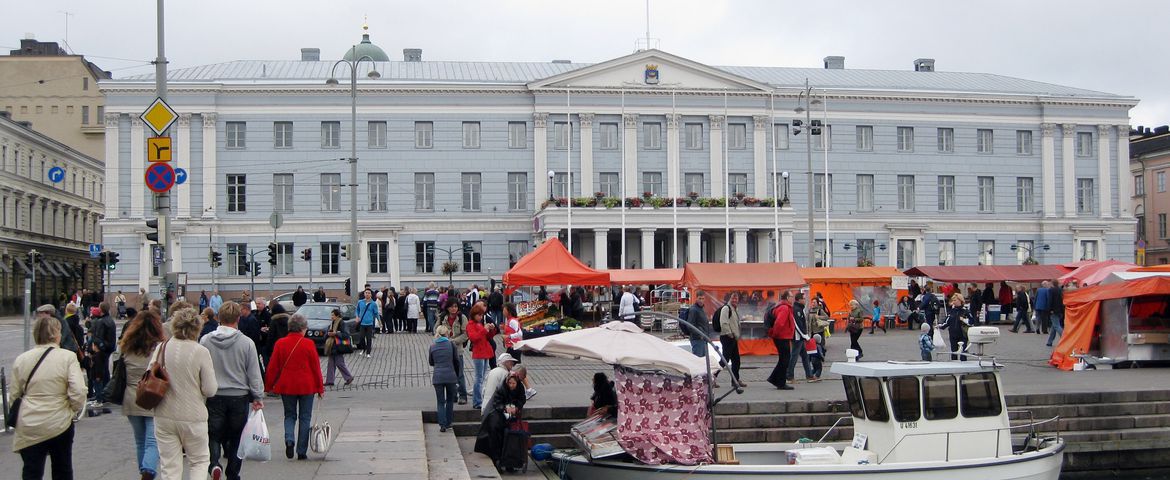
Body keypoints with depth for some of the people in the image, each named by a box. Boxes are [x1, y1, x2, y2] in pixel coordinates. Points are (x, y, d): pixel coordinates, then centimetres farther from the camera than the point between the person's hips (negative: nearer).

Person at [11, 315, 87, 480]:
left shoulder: (21, 359, -1)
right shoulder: (68, 357, -11)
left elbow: (15, 394, 6)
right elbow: (78, 392, -16)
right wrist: (74, 409, 4)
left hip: (29, 428, 2)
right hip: (60, 423, -2)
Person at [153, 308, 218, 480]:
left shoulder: (161, 348, -3)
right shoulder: (201, 352, -13)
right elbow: (210, 390, -11)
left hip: (164, 416, 3)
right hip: (192, 417, -3)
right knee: (199, 460, 16)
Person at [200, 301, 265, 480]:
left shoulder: (205, 341, -4)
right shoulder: (246, 343, -8)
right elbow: (254, 373, -4)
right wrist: (258, 397, 5)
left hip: (213, 397, 0)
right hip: (239, 397, 0)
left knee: (213, 434, 8)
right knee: (236, 437, 11)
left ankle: (214, 463, -17)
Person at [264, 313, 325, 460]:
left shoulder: (280, 343, -3)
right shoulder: (308, 344, -8)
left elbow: (273, 367, 1)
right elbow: (316, 367, -4)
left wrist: (268, 386, 12)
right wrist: (320, 388, 5)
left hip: (286, 386, 2)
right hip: (306, 386, -2)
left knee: (289, 415, 16)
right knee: (305, 418, 8)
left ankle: (289, 440, -11)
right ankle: (302, 451, 7)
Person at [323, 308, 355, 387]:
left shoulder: (342, 324, -11)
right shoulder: (332, 324, 15)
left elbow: (346, 335, -20)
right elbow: (325, 336, 17)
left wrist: (335, 333, -22)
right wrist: (328, 334, -6)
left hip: (339, 347, -8)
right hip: (332, 347, 8)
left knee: (340, 363, -4)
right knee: (331, 364, 7)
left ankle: (349, 377, 10)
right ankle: (329, 381, 10)